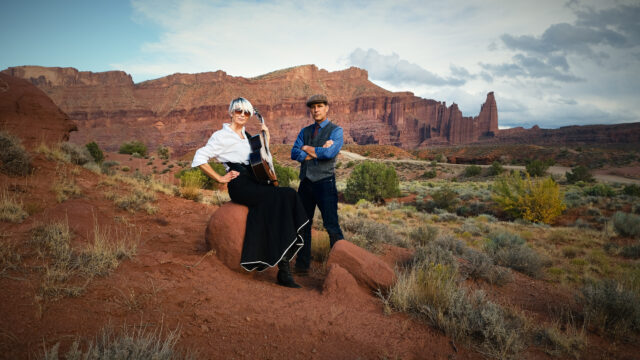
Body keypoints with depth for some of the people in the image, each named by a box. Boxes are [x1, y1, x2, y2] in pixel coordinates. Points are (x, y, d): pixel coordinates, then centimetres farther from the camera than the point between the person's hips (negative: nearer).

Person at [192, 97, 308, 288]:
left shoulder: (246, 135, 25)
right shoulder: (222, 136, 2)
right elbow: (199, 159, -5)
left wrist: (266, 136, 20)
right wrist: (220, 178, -7)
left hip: (255, 182, 7)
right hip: (239, 185, -7)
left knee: (288, 196, -19)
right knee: (278, 199, -27)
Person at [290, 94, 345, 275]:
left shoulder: (336, 130, 2)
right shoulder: (305, 131, 16)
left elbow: (329, 153, -16)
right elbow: (294, 153, 1)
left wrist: (307, 148, -3)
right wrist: (318, 152, -9)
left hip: (325, 182, -5)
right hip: (306, 182, 5)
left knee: (331, 225, -9)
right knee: (303, 224, 9)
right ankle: (302, 265, 19)